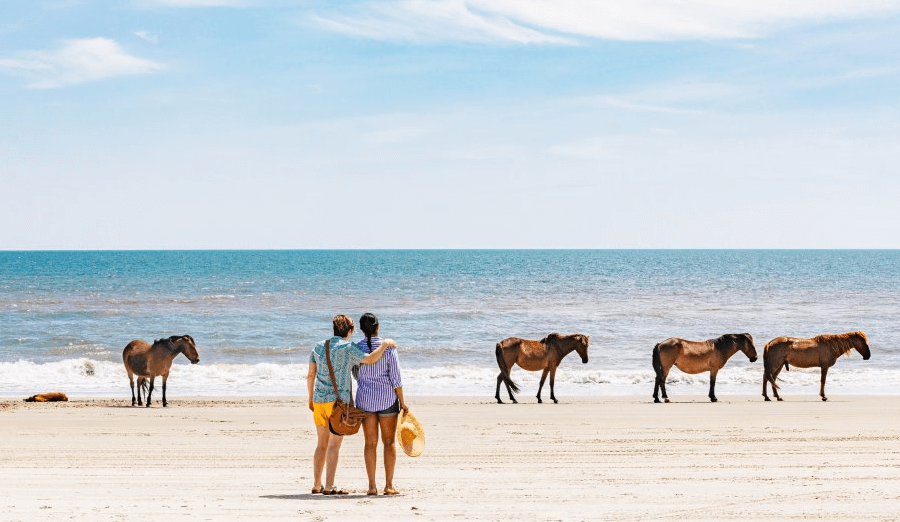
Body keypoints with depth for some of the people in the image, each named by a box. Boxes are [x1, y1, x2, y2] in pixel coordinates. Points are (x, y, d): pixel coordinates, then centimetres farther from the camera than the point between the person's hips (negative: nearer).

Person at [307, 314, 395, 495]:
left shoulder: (318, 347, 10)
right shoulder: (347, 349, -9)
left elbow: (310, 375, 14)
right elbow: (369, 359, -22)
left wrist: (311, 398, 26)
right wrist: (384, 345, -8)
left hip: (319, 400, 6)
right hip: (338, 401, -6)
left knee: (322, 444, 14)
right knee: (334, 444, -4)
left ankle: (317, 485, 16)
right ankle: (329, 487, -6)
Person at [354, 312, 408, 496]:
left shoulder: (356, 349, -3)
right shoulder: (388, 348, -10)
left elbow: (356, 376, 9)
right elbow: (396, 377, -9)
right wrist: (402, 402, -1)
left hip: (365, 398, 2)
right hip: (387, 399, -2)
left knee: (370, 443, 7)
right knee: (389, 442, 7)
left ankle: (372, 486, 4)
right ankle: (389, 485, 4)